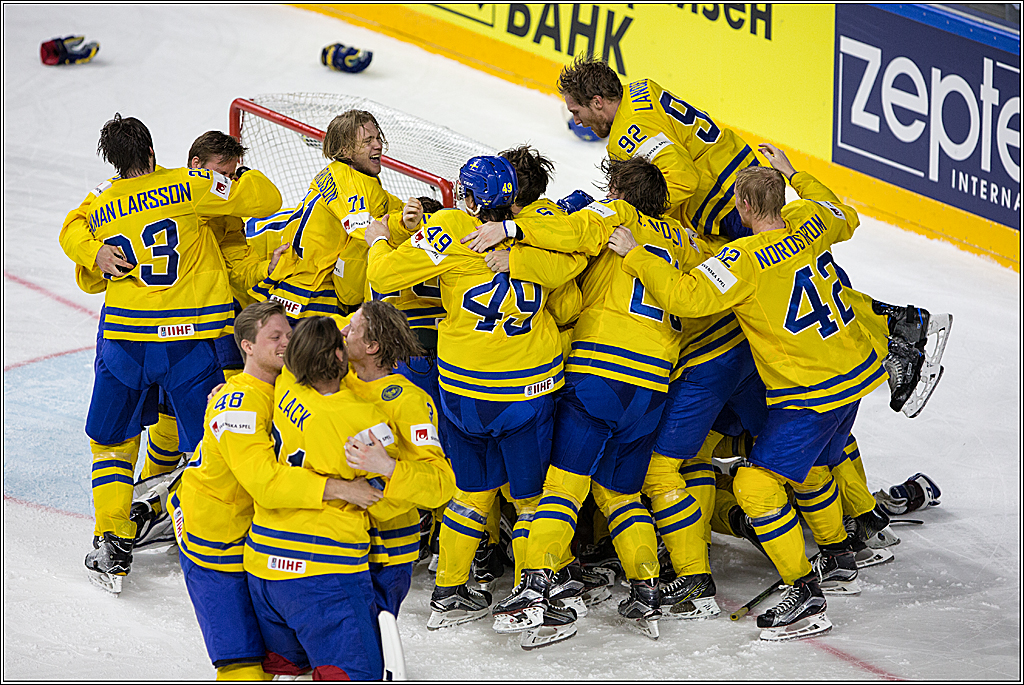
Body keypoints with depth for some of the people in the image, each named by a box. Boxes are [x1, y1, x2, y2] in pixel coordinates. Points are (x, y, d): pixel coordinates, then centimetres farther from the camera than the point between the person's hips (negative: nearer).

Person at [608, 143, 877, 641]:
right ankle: (838, 557, 47)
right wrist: (793, 175, 30)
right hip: (859, 371, 9)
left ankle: (805, 595, -6)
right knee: (809, 466, 30)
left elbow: (685, 297, -29)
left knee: (756, 484, -5)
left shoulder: (745, 260, -22)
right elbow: (845, 220, 23)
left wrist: (634, 255, -19)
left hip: (811, 395, -9)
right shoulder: (809, 222, -1)